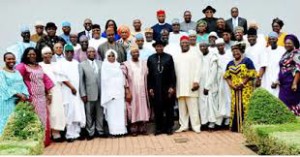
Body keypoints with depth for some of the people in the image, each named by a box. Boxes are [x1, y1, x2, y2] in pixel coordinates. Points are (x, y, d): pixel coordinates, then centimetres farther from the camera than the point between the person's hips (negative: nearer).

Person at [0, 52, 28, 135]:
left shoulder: (17, 72, 16)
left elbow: (23, 85, 8)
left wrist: (24, 95, -12)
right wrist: (19, 95, -20)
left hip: (20, 102, 6)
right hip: (8, 102, -6)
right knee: (7, 122, -5)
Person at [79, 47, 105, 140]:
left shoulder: (101, 63, 10)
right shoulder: (82, 65, 4)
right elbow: (80, 80, -1)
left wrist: (105, 91, 1)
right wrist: (83, 94, -7)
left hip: (101, 93, 2)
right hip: (89, 94, -2)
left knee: (100, 113, 7)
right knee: (89, 114, 3)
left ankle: (100, 130, 18)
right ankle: (90, 132, 13)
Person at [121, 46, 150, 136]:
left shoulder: (144, 63, 9)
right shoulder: (126, 64, -1)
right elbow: (123, 79, -5)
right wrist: (127, 92, -11)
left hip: (143, 91, 3)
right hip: (132, 92, -3)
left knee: (143, 109, 4)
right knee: (133, 110, 0)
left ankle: (143, 129, 11)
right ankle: (134, 130, 6)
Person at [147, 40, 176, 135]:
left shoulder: (169, 57, 1)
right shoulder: (151, 58, 5)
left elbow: (172, 73, -1)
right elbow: (149, 74, 6)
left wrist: (172, 86, -7)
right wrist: (150, 87, 1)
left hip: (167, 87, -1)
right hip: (155, 88, 1)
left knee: (169, 108, 6)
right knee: (157, 108, 5)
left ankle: (169, 127, 16)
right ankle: (159, 127, 15)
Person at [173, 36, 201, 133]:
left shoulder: (194, 55, 6)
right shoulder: (176, 57, 16)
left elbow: (197, 69, -2)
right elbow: (174, 71, 12)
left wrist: (196, 81, -13)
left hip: (191, 85, -4)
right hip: (180, 86, 4)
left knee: (193, 107, -5)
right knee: (182, 108, 6)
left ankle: (196, 126, -1)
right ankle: (183, 125, 11)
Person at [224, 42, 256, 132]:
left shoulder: (247, 61, -1)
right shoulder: (230, 64, 16)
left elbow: (251, 75, -8)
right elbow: (227, 76, 12)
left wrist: (242, 83, -15)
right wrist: (231, 84, -5)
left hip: (245, 89, -5)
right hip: (234, 90, 5)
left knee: (244, 107, -9)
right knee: (234, 107, 6)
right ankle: (235, 127, 13)